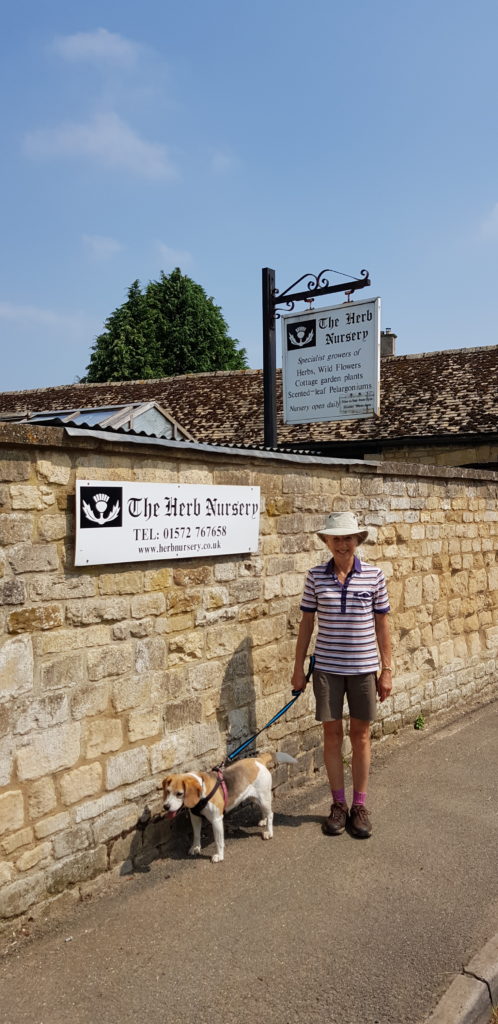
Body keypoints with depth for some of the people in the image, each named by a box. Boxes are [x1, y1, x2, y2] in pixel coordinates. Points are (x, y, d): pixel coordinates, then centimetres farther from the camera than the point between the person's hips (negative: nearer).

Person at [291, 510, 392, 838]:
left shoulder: (374, 575, -5)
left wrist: (387, 669, 0)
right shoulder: (316, 576, -3)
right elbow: (307, 622, 3)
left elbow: (381, 624, 1)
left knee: (361, 735, 10)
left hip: (363, 667, 0)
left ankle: (360, 805, 26)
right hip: (326, 667, 1)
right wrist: (299, 667, 3)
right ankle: (339, 804, 26)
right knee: (332, 734, 9)